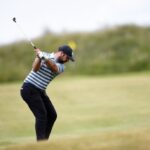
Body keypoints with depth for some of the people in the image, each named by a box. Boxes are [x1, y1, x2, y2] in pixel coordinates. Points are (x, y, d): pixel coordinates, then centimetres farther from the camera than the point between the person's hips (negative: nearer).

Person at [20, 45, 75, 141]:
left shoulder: (61, 66, 4)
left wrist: (45, 58, -37)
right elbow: (35, 69, -19)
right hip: (29, 89, -7)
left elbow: (53, 67, -20)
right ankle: (41, 141, -17)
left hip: (40, 91, 7)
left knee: (52, 115, 7)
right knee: (41, 114, -17)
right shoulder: (45, 55, -5)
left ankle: (44, 140, 17)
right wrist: (39, 57, -35)